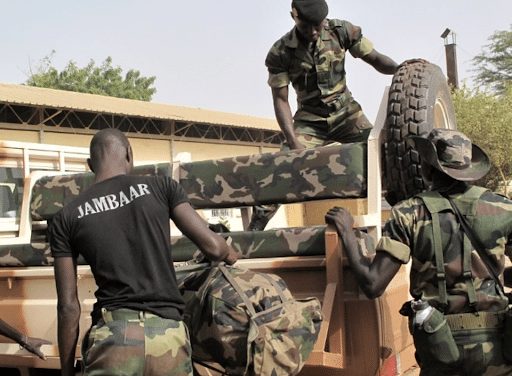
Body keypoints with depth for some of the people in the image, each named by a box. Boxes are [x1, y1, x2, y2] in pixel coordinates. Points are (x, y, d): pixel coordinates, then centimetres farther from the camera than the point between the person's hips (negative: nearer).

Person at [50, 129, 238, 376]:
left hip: (113, 336, 0)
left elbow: (68, 306, 7)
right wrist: (229, 254, 28)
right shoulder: (160, 187, 8)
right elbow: (212, 246, 4)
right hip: (169, 336, 0)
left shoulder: (66, 219, 9)